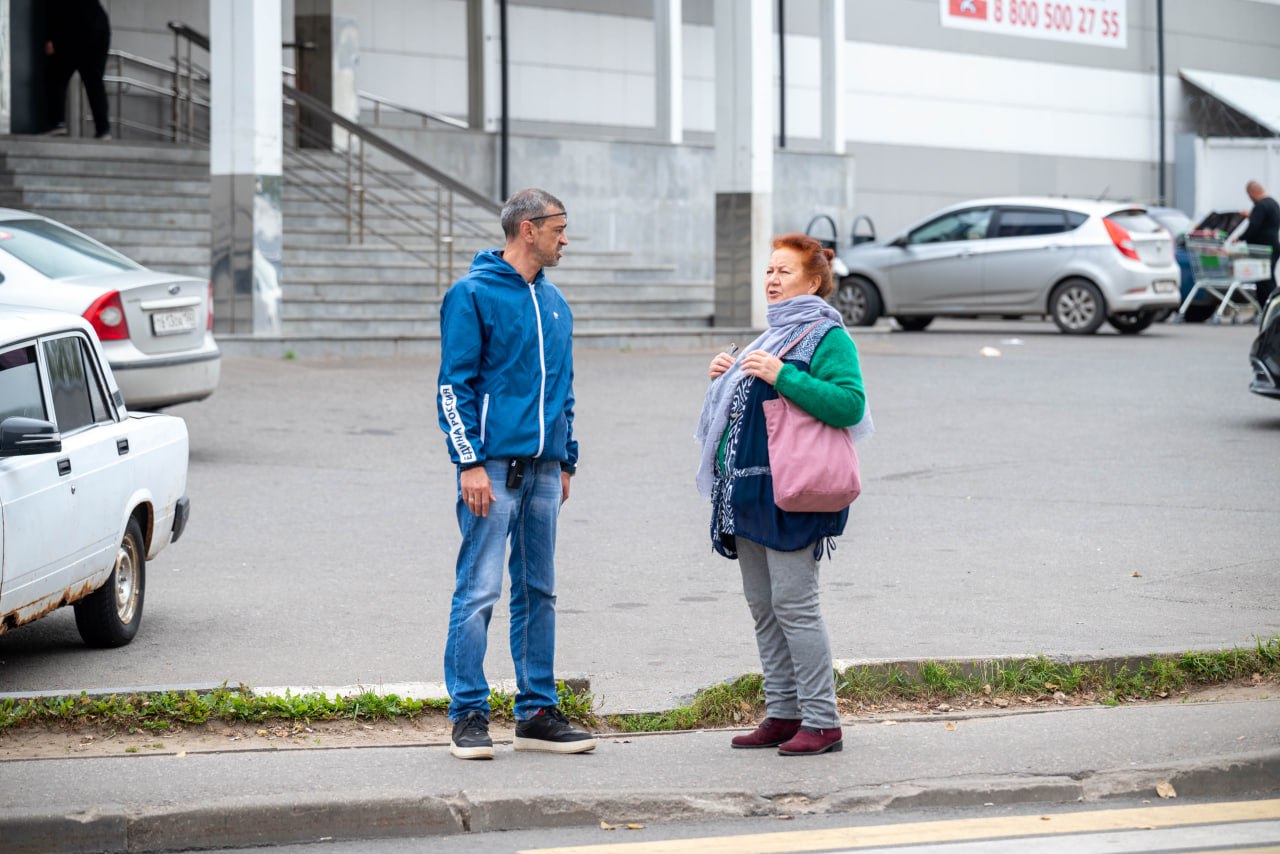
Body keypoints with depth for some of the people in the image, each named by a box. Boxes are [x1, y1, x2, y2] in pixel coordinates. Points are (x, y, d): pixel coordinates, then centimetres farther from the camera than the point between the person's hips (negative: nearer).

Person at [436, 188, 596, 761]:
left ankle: (537, 713, 15)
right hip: (494, 466, -7)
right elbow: (454, 385, -10)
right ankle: (469, 716, -2)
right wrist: (470, 461, -15)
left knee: (538, 593, 10)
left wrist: (566, 460, 19)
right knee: (478, 591, -7)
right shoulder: (473, 294, -6)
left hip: (543, 469, 7)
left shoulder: (554, 302, 16)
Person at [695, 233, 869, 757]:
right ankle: (783, 714, 18)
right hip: (751, 489, 10)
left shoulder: (827, 337, -8)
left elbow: (848, 403, -22)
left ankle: (822, 722, -5)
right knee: (761, 606, 11)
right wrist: (728, 378, 10)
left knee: (793, 604, -10)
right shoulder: (775, 334, 21)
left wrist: (781, 376, -24)